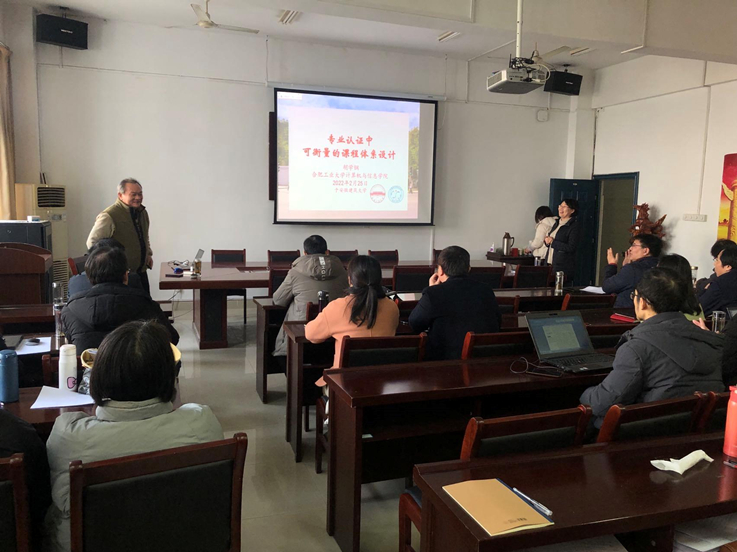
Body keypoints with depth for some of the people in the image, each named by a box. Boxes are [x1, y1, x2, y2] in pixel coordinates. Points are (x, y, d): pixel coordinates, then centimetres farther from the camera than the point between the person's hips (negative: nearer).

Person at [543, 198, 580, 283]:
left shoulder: (575, 226, -8)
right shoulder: (557, 223, 16)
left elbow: (571, 248, -17)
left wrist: (552, 242, -14)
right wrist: (547, 240, -1)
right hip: (549, 264, 7)